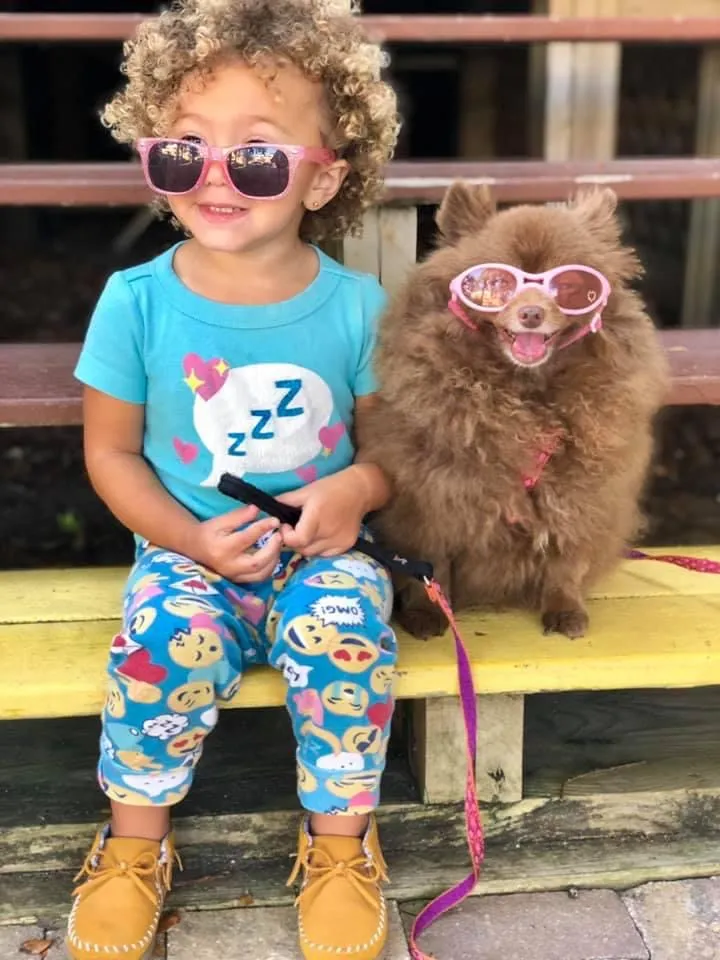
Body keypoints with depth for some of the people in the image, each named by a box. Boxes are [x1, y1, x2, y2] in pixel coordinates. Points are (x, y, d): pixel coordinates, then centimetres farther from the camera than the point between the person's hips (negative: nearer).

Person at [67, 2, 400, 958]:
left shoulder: (357, 304, -7)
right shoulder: (138, 300, -9)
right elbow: (111, 452, 0)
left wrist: (358, 486, -17)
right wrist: (190, 539, -14)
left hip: (321, 548, 0)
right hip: (191, 549, 0)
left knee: (341, 630, -28)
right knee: (168, 637, -28)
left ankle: (339, 840, -1)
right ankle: (137, 841, 2)